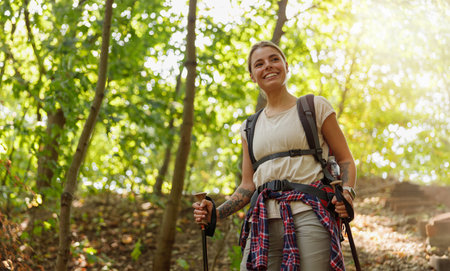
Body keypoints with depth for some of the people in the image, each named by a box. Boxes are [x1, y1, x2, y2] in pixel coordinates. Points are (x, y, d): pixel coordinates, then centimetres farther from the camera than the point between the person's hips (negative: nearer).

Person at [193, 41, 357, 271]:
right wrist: (216, 213, 2)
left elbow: (345, 160, 9)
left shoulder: (315, 107, 10)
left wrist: (346, 192, -11)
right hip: (263, 223, 3)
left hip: (309, 216, -3)